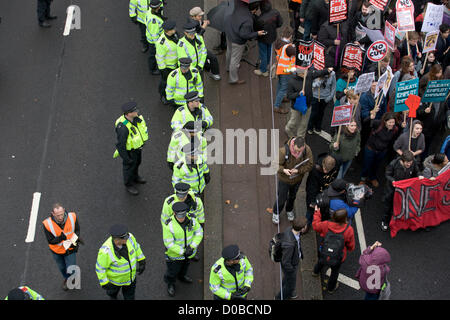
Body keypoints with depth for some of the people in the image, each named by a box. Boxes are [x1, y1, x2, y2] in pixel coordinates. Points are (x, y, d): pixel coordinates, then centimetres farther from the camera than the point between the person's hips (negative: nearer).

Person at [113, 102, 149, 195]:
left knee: (137, 162, 32)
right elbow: (120, 144, -29)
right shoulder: (123, 127, -42)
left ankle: (135, 177, 61)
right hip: (129, 150, -7)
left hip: (138, 146, 7)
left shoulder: (136, 117, -20)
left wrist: (143, 140, 17)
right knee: (129, 166, 20)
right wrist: (126, 158, -19)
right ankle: (128, 185, 48)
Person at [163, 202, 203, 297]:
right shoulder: (168, 225, -34)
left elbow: (199, 233, -11)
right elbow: (168, 243, -27)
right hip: (174, 253, -4)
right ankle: (170, 284, 49)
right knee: (173, 269, 18)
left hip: (188, 249, 4)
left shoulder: (191, 219, -23)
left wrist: (192, 247, -23)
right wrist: (183, 252, -27)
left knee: (185, 264, 31)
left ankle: (182, 276, 63)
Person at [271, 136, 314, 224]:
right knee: (281, 198, 13)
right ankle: (276, 213, 43)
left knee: (292, 196, 28)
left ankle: (289, 210, 58)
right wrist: (283, 170, -42)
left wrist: (298, 170, -30)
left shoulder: (307, 150, -27)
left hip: (297, 179, 3)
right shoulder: (284, 150, -35)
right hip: (284, 179, -3)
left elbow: (310, 165, -15)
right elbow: (276, 164, -22)